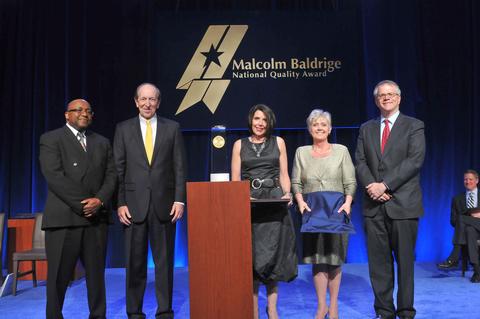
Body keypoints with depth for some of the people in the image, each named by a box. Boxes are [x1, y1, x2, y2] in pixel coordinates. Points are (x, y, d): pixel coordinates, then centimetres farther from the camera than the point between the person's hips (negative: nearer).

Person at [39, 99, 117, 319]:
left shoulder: (102, 142, 17)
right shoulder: (51, 139, 3)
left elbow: (111, 176, 9)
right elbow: (54, 176, -9)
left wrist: (99, 200, -9)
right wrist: (83, 203, -14)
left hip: (96, 217, 4)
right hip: (64, 217, -4)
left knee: (96, 273, 9)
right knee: (59, 275, 3)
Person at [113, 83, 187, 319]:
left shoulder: (172, 128, 6)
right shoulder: (123, 129, 7)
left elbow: (179, 167, 3)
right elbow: (118, 169, 4)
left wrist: (179, 200, -5)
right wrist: (120, 203, -3)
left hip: (164, 204, 0)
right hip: (134, 204, 0)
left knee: (164, 261, 7)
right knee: (135, 262, 7)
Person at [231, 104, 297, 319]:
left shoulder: (278, 142, 11)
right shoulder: (239, 144, 9)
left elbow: (284, 175, 9)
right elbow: (235, 179, 4)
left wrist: (287, 194, -9)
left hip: (274, 201, 0)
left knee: (272, 252, 2)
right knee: (250, 254, 1)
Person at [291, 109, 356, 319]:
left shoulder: (341, 151, 4)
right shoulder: (301, 152, 8)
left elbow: (350, 182, 1)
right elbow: (296, 183, 6)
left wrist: (348, 202, -14)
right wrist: (300, 201, -10)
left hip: (336, 211, -1)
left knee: (334, 258, 4)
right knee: (317, 258, 3)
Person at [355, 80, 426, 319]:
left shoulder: (414, 126, 4)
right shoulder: (366, 128, 15)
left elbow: (415, 160, -8)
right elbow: (360, 162, 7)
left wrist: (385, 185, -15)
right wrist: (372, 186, -10)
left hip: (403, 203, -3)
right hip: (374, 205, 3)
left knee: (405, 260, 4)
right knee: (378, 262, 6)